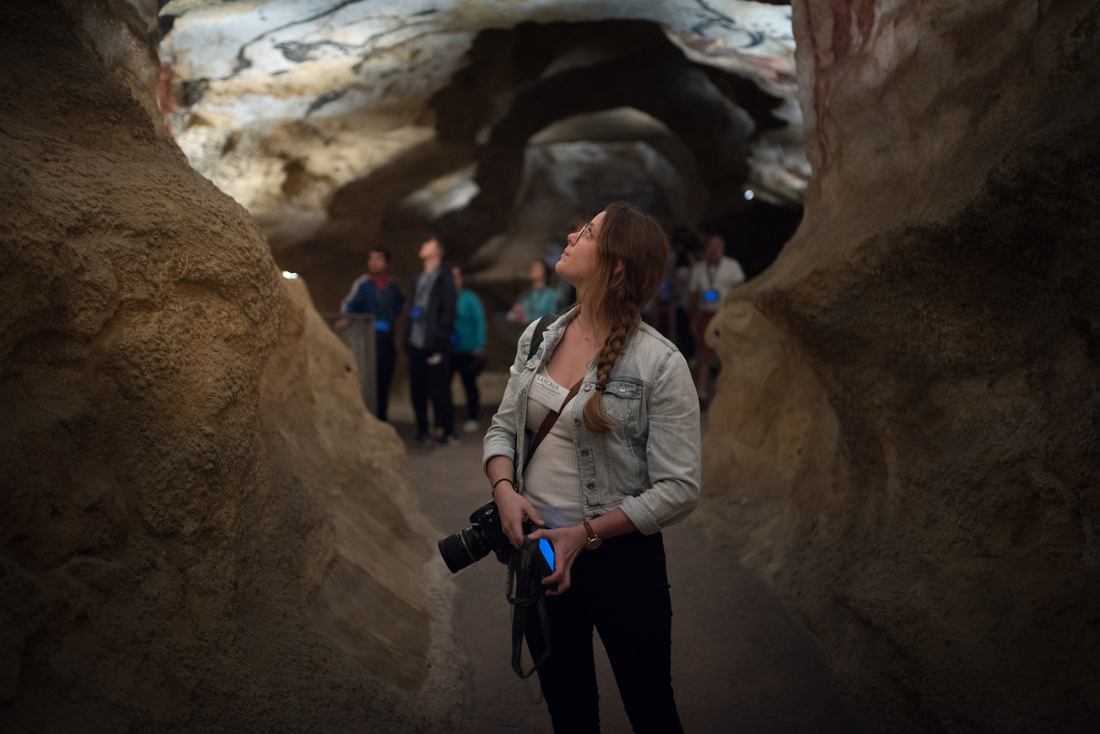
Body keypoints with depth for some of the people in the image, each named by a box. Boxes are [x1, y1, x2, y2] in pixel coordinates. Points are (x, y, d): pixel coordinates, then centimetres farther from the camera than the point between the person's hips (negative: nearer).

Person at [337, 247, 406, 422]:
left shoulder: (392, 285, 9)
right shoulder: (363, 283, -5)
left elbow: (400, 302, 30)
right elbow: (349, 304, -15)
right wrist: (346, 319, -33)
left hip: (387, 340, 5)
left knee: (384, 381, 7)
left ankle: (381, 418, 15)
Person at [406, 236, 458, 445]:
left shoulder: (444, 279, -4)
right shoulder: (419, 279, 19)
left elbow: (447, 314, -9)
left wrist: (439, 344, -14)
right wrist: (408, 340, 12)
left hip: (435, 347, -7)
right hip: (416, 345, 7)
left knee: (439, 391, -4)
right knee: (417, 391, 9)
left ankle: (448, 432, 5)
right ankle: (422, 430, 18)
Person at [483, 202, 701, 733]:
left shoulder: (659, 364, -17)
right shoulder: (537, 338, 0)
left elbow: (679, 488, -17)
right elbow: (502, 427, 9)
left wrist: (587, 534, -19)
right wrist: (504, 489, -11)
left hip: (620, 556, -5)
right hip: (540, 548, 5)